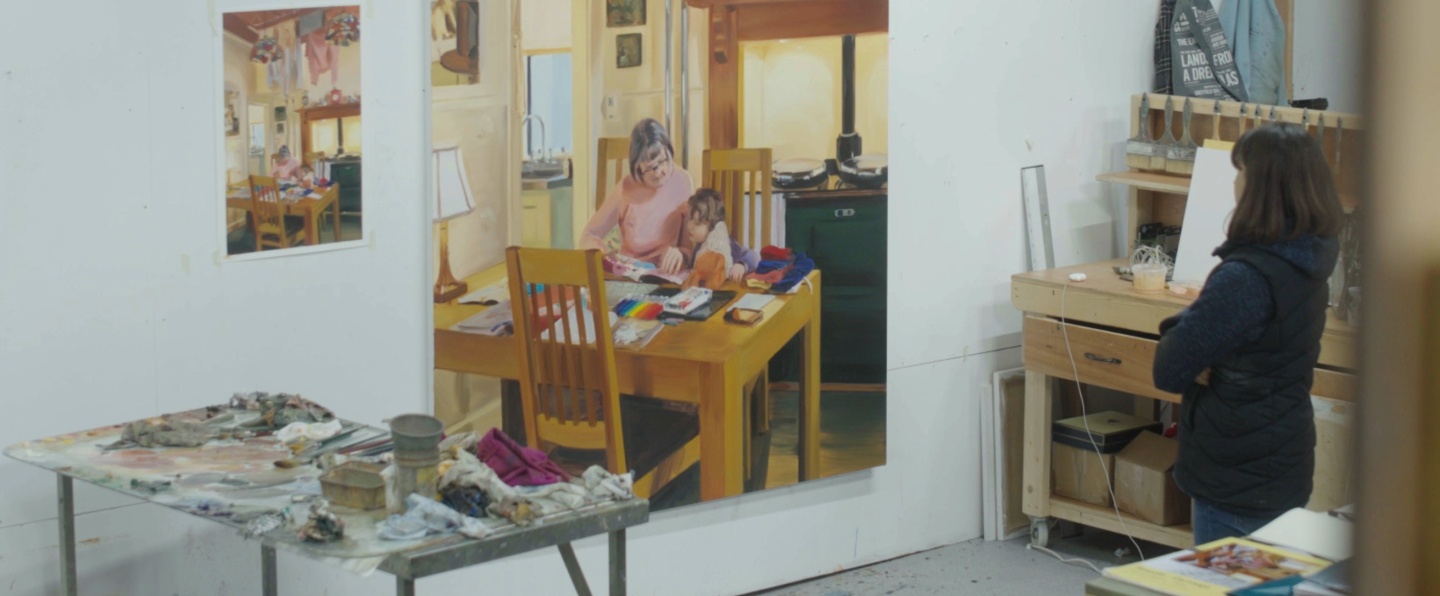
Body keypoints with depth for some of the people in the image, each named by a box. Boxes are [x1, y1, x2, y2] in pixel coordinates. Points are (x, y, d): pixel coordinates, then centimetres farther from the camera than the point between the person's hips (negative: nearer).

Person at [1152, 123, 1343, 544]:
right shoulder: (1308, 263, 4)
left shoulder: (1246, 278, -25)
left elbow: (1169, 370, -22)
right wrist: (1189, 325, -10)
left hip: (1237, 481, -9)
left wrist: (1180, 326, -5)